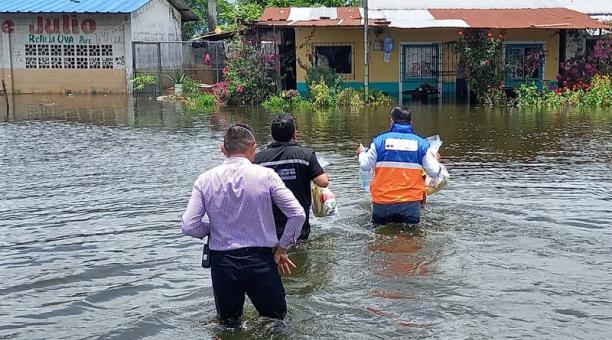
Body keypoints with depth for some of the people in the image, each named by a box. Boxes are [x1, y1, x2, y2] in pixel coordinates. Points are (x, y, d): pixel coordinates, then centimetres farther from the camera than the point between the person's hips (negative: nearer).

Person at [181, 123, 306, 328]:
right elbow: (298, 215, -9)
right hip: (261, 261, -1)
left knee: (228, 327, 20)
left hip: (222, 263, 2)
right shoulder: (266, 175, -7)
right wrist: (281, 248, 3)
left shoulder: (205, 180, -3)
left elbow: (189, 227, -7)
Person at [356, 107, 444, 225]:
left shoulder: (379, 141, -2)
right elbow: (434, 172, 1)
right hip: (411, 202, 0)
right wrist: (435, 160, 24)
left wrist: (362, 153, 23)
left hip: (382, 201, 0)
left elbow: (365, 166, 2)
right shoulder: (421, 143, 0)